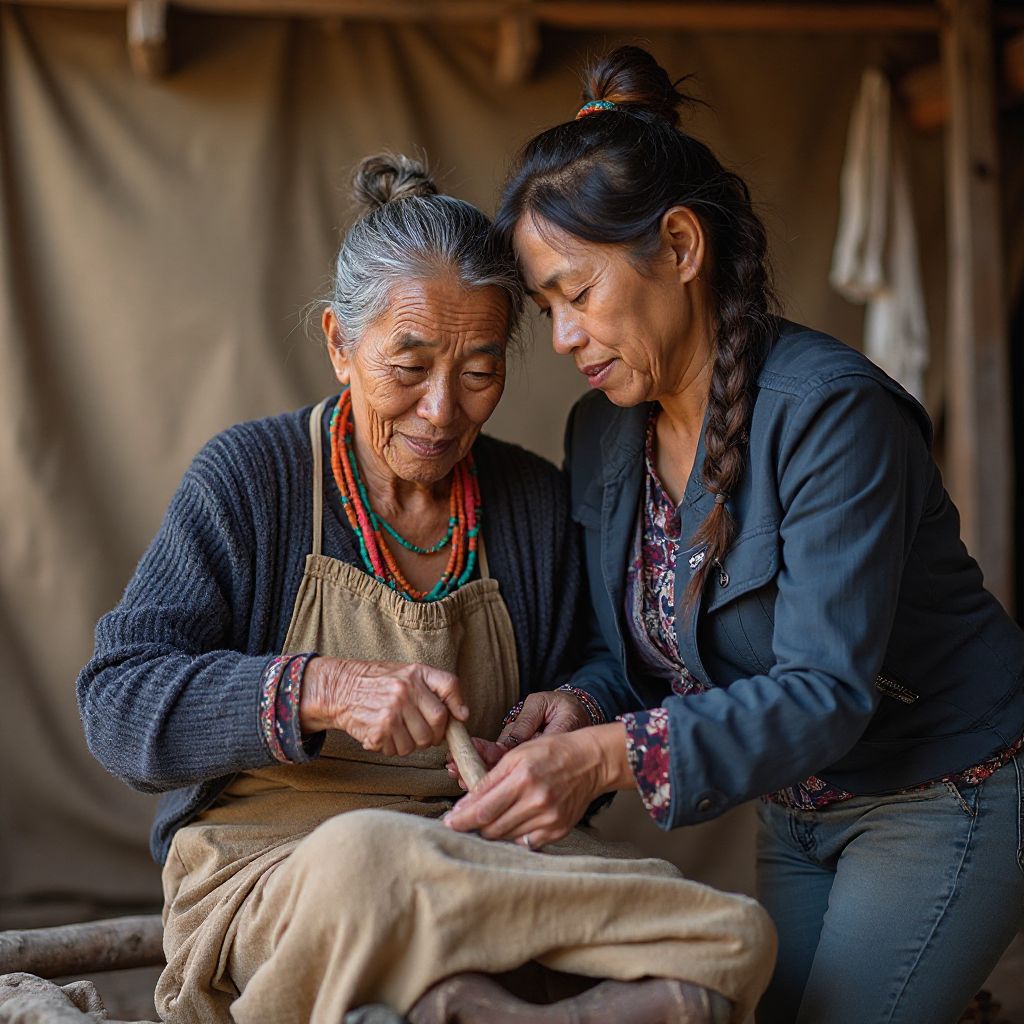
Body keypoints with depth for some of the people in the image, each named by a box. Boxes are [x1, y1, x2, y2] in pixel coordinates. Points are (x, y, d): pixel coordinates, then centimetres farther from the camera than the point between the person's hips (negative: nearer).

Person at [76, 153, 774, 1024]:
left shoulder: (534, 502, 7)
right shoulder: (251, 477, -3)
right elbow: (117, 704, -11)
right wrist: (321, 690, -26)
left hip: (478, 862, 4)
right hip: (264, 879, -4)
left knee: (735, 945, -21)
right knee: (366, 855, -40)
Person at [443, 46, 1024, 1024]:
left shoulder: (829, 410, -26)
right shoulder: (601, 433, -2)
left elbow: (825, 689, -30)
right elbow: (626, 649, 4)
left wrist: (611, 757, -40)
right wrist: (577, 707, -19)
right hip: (797, 813, 7)